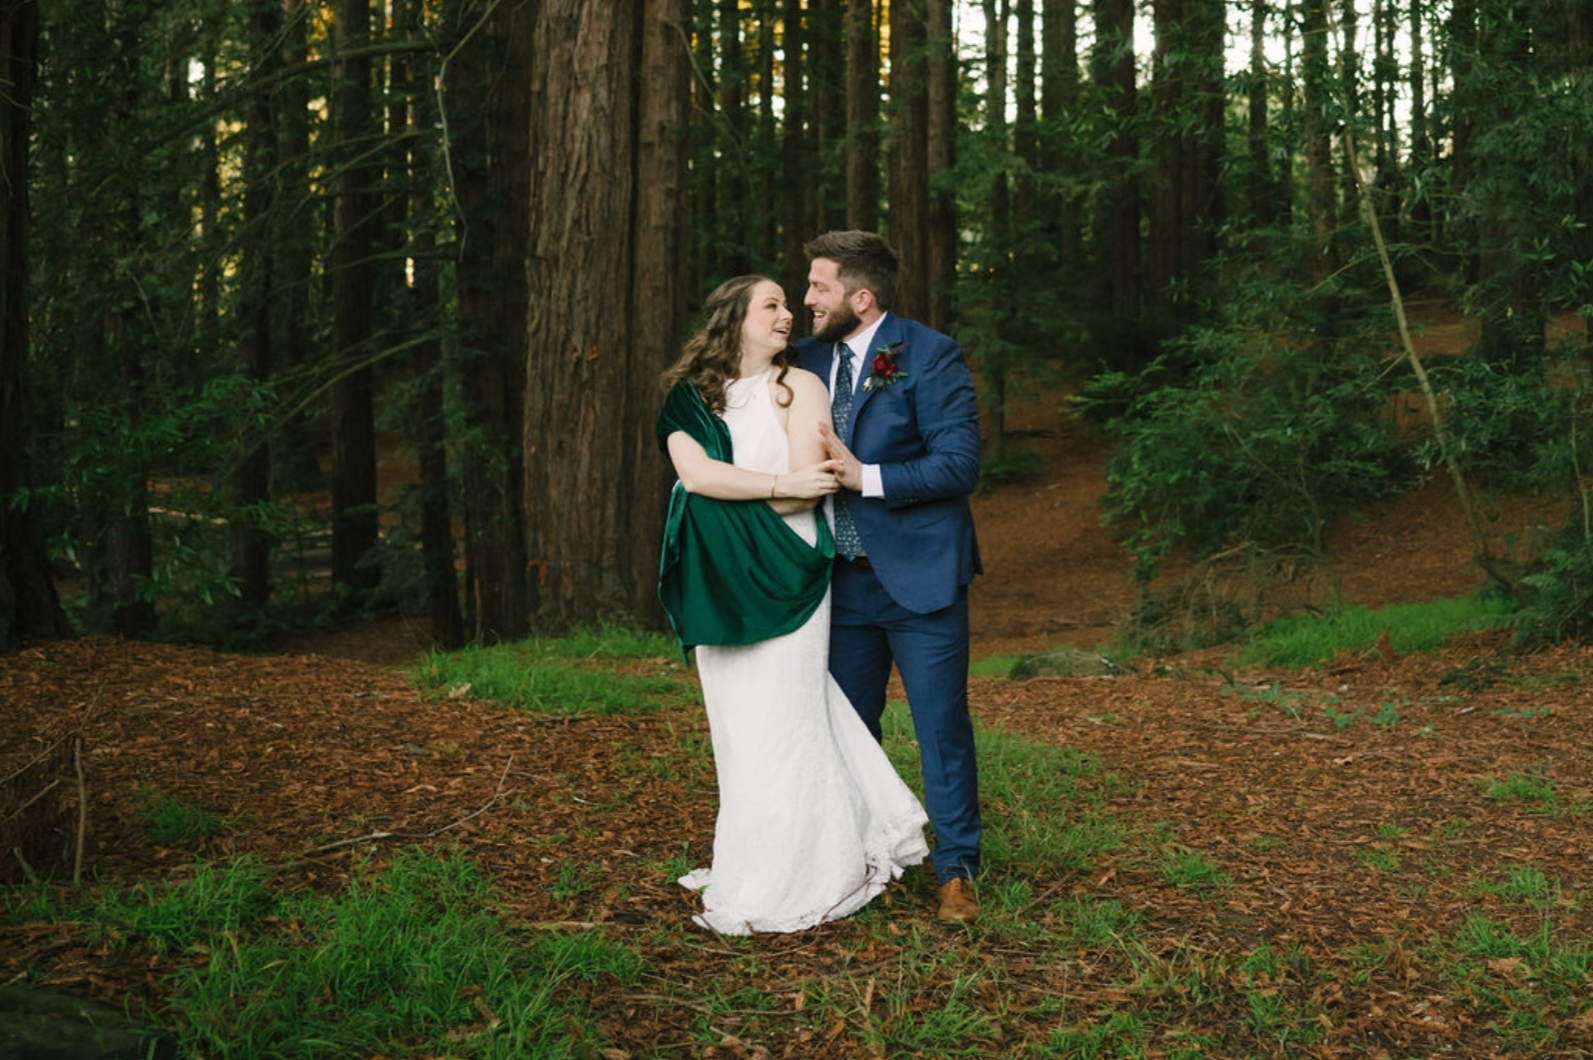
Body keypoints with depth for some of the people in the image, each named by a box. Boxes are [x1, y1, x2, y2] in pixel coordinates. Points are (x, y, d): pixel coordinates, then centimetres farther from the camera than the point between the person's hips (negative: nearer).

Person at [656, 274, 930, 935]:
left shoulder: (799, 386, 1)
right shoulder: (690, 396, 10)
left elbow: (804, 490, -10)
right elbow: (692, 472, -8)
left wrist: (723, 494, -5)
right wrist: (781, 484, -13)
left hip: (783, 577, -4)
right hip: (716, 584, 4)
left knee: (781, 721, -4)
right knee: (735, 724, 8)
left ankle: (788, 883, 5)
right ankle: (749, 864, 19)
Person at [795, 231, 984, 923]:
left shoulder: (929, 356, -9)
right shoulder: (808, 360, 9)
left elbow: (961, 463, -15)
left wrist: (867, 477, -20)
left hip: (918, 578, -5)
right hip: (843, 579, 5)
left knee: (942, 728, 1)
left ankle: (957, 871, 13)